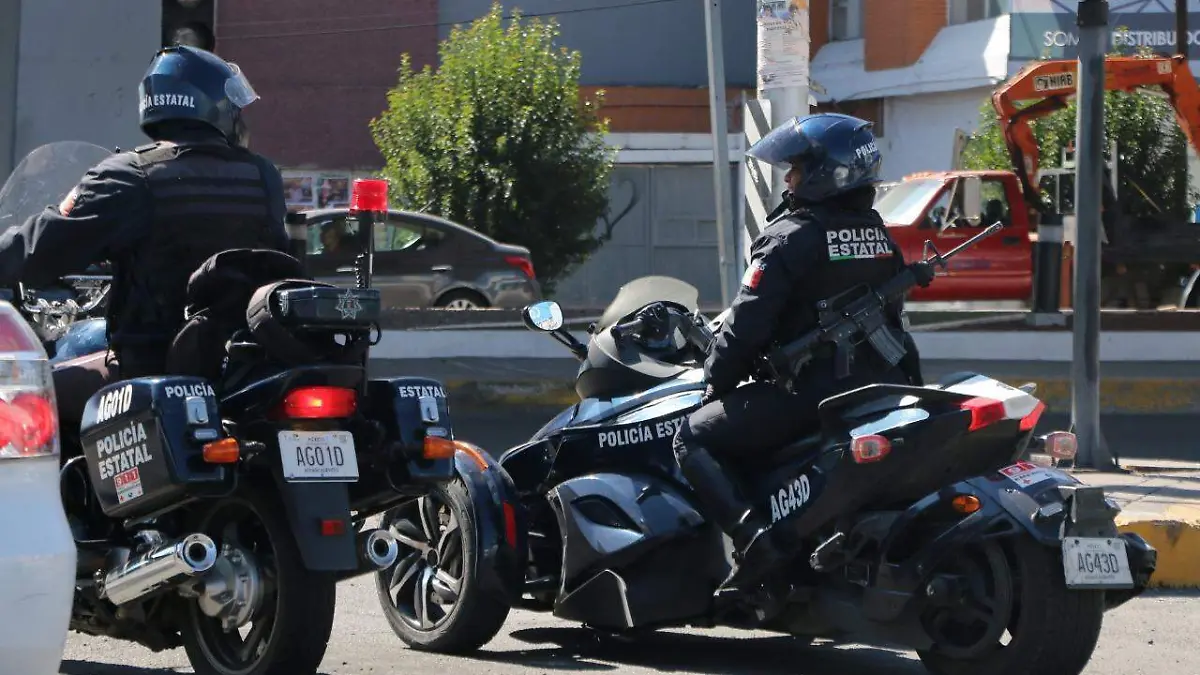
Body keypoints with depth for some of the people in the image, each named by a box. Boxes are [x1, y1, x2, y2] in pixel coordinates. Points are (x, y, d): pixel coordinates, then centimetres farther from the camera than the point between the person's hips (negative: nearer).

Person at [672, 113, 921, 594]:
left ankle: (752, 540, -21)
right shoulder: (880, 237, 13)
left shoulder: (791, 238, -11)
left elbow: (748, 323, -12)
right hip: (878, 387, 9)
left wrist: (716, 381, 1)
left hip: (810, 388, -8)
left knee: (694, 439, -1)